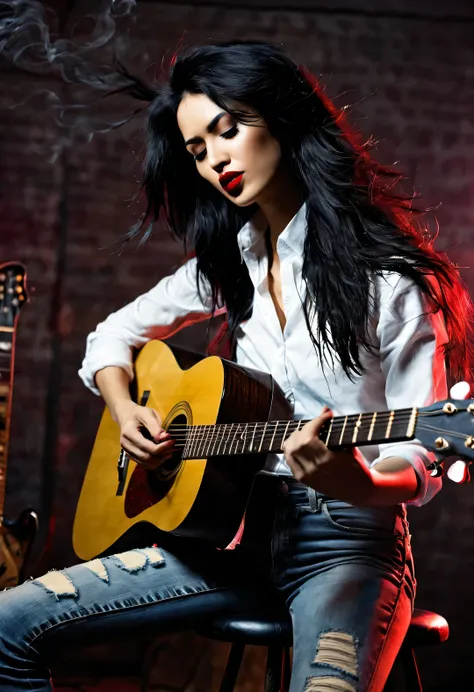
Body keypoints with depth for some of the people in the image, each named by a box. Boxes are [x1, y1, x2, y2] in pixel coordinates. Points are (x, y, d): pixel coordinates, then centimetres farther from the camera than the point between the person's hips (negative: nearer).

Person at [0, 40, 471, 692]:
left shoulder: (390, 278, -9)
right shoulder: (226, 264, 10)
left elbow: (422, 464, -8)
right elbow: (115, 336, 22)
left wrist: (354, 483, -30)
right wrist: (124, 407, 1)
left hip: (346, 539, -5)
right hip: (233, 523, 6)